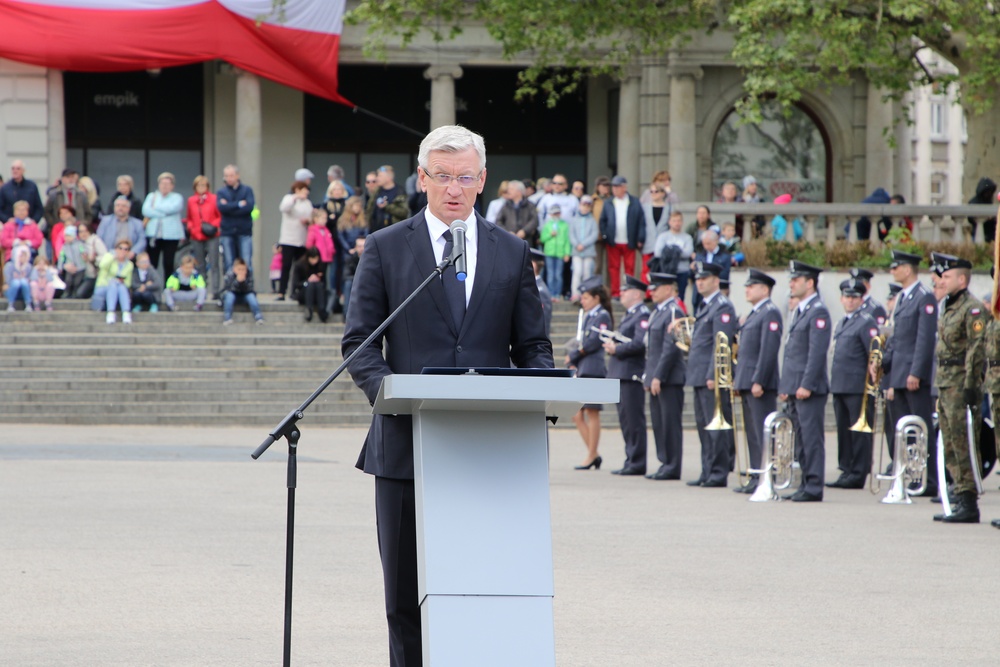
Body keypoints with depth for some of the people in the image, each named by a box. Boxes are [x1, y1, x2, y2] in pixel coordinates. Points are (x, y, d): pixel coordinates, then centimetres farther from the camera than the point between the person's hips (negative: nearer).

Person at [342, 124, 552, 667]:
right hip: (408, 444, -1)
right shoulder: (385, 249, 7)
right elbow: (358, 342, 4)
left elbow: (533, 346, 13)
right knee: (407, 594, 3)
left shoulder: (512, 254, 12)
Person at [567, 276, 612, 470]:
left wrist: (573, 356, -7)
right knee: (576, 414, 7)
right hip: (582, 371, 9)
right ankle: (594, 455, 13)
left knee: (592, 413, -4)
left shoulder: (603, 316, -7)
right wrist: (573, 364, 5)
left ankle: (592, 455, 1)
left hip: (594, 369, -9)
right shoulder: (589, 317, 19)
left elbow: (593, 342, -16)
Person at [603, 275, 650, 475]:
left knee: (634, 420, -8)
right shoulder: (629, 315, 21)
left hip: (632, 374, -10)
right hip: (621, 375, 10)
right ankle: (631, 461, 16)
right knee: (626, 420, 12)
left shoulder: (642, 314, -11)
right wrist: (612, 345, 6)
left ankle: (637, 463, -6)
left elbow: (640, 343, -21)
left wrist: (616, 349, -14)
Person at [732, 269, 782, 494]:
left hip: (760, 385, -10)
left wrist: (758, 382, -22)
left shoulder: (771, 314, -10)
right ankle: (756, 478, 14)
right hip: (747, 383, 10)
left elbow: (769, 350, -18)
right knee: (752, 434, 11)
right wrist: (737, 379, 18)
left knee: (763, 434, -10)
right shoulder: (753, 314, 20)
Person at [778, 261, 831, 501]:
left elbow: (817, 352, -17)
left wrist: (806, 385, -20)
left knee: (812, 437, -8)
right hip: (794, 389, 9)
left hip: (810, 389, -9)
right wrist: (785, 386, 19)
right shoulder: (799, 311, 19)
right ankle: (806, 484, 13)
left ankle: (813, 488, -7)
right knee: (801, 439, 10)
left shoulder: (818, 312, -10)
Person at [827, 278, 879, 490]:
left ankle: (858, 474, -4)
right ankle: (846, 471, 15)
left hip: (858, 388, -8)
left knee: (859, 431, -5)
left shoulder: (867, 323, -6)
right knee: (844, 430, 10)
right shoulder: (842, 324, 19)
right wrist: (834, 384, 18)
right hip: (840, 386, 8)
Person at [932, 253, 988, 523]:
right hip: (945, 385, 10)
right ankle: (961, 500, 16)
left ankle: (969, 505, -7)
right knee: (951, 447, 11)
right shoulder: (949, 308, 17)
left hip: (961, 385, -10)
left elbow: (977, 351, -18)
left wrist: (970, 386, -22)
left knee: (964, 445, -8)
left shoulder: (973, 309, -13)